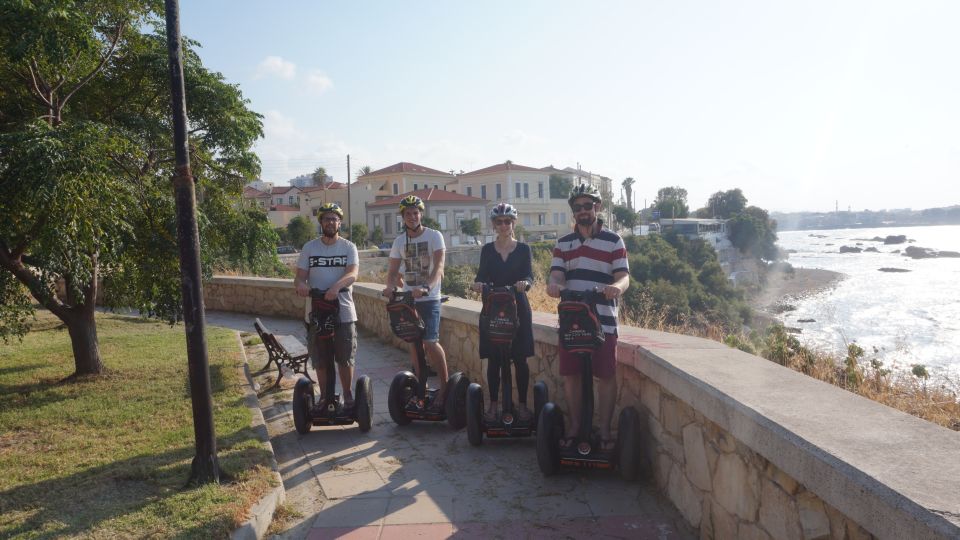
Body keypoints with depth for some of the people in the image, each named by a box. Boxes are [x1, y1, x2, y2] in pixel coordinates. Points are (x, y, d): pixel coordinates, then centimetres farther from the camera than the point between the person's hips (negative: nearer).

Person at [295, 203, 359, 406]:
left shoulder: (348, 247, 2)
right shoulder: (309, 248, 7)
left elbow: (353, 274, -13)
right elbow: (300, 276, 1)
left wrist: (337, 285, -34)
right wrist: (300, 284, -24)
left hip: (343, 312, -1)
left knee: (346, 359, 7)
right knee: (320, 361, 9)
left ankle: (348, 396, 24)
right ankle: (325, 397, 26)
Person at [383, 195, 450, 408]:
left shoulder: (434, 236, -6)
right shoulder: (399, 241, 8)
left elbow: (438, 266, -17)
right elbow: (393, 271, 6)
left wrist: (426, 288, -33)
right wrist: (390, 286, -17)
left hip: (429, 298, -5)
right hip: (407, 299, 5)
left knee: (430, 342, -13)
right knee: (414, 342, 10)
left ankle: (445, 386, 1)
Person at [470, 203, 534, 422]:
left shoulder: (523, 249, 3)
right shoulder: (487, 250, 7)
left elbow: (529, 275, -8)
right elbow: (482, 275, 0)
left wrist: (524, 282, -31)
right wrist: (477, 283, -24)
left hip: (518, 308, -1)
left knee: (520, 359, 2)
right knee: (493, 359, 3)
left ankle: (522, 404, 13)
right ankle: (493, 404, 13)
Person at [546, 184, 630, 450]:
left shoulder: (613, 241, 3)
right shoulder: (563, 243, 12)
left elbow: (624, 277, -4)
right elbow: (556, 275, 2)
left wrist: (617, 286, -28)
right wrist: (553, 285, -22)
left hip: (604, 321, -3)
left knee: (606, 377, 2)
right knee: (570, 376, 7)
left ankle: (605, 430, 16)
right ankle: (575, 427, 22)